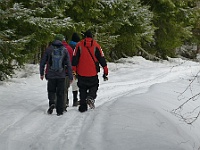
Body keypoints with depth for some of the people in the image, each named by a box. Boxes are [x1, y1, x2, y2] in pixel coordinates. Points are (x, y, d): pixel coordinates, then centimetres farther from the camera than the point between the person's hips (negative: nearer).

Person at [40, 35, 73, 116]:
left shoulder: (48, 49, -1)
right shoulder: (64, 50, 0)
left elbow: (42, 62, 2)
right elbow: (69, 64, 1)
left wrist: (41, 73, 13)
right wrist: (71, 76, 6)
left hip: (51, 75, 0)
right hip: (61, 75, 0)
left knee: (51, 91, 15)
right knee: (60, 93, 8)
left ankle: (52, 103, -11)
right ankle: (59, 111, 7)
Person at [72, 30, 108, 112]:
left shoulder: (79, 45, 2)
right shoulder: (96, 45, 1)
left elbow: (75, 58, -1)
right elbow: (101, 57, 1)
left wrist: (73, 69, 2)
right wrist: (105, 69, 7)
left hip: (81, 72, 1)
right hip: (93, 72, -1)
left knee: (82, 89, 10)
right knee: (94, 86, 15)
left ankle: (83, 107, 7)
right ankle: (91, 97, -14)